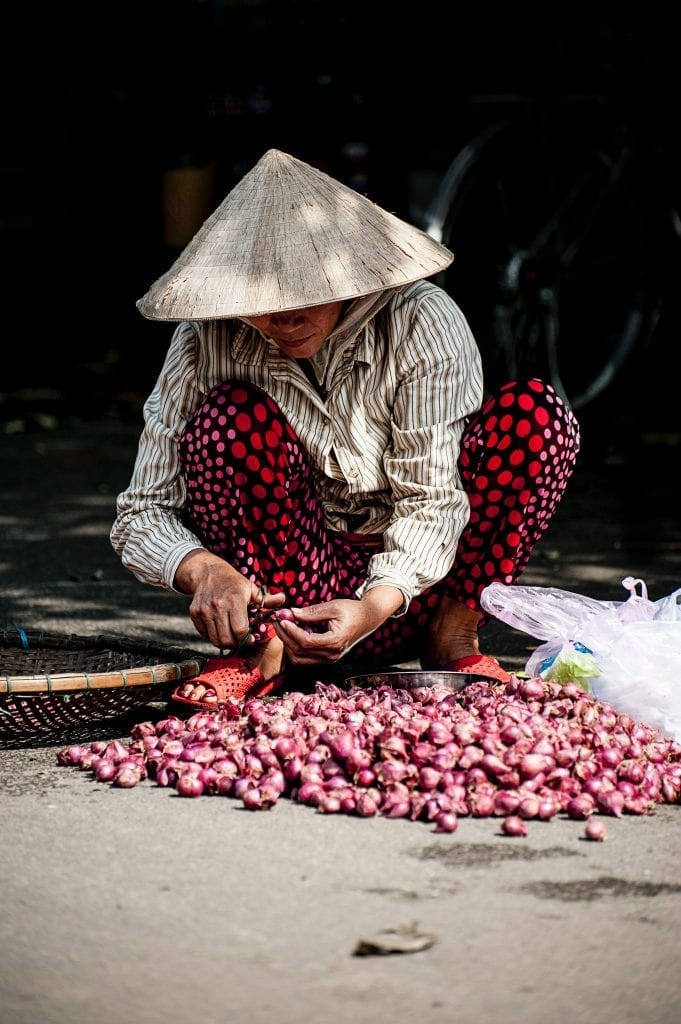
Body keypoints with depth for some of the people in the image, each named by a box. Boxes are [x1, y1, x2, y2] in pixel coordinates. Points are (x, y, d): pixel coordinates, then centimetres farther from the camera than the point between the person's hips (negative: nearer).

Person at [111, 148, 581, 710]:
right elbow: (141, 516, -12)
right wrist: (204, 571, -35)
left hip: (406, 588, 0)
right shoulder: (206, 343, -13)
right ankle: (264, 645, -14)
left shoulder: (423, 322, -16)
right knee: (231, 417, -25)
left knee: (536, 414, -21)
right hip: (287, 585, 0)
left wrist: (374, 606, -36)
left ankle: (454, 636, -10)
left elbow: (429, 499, -18)